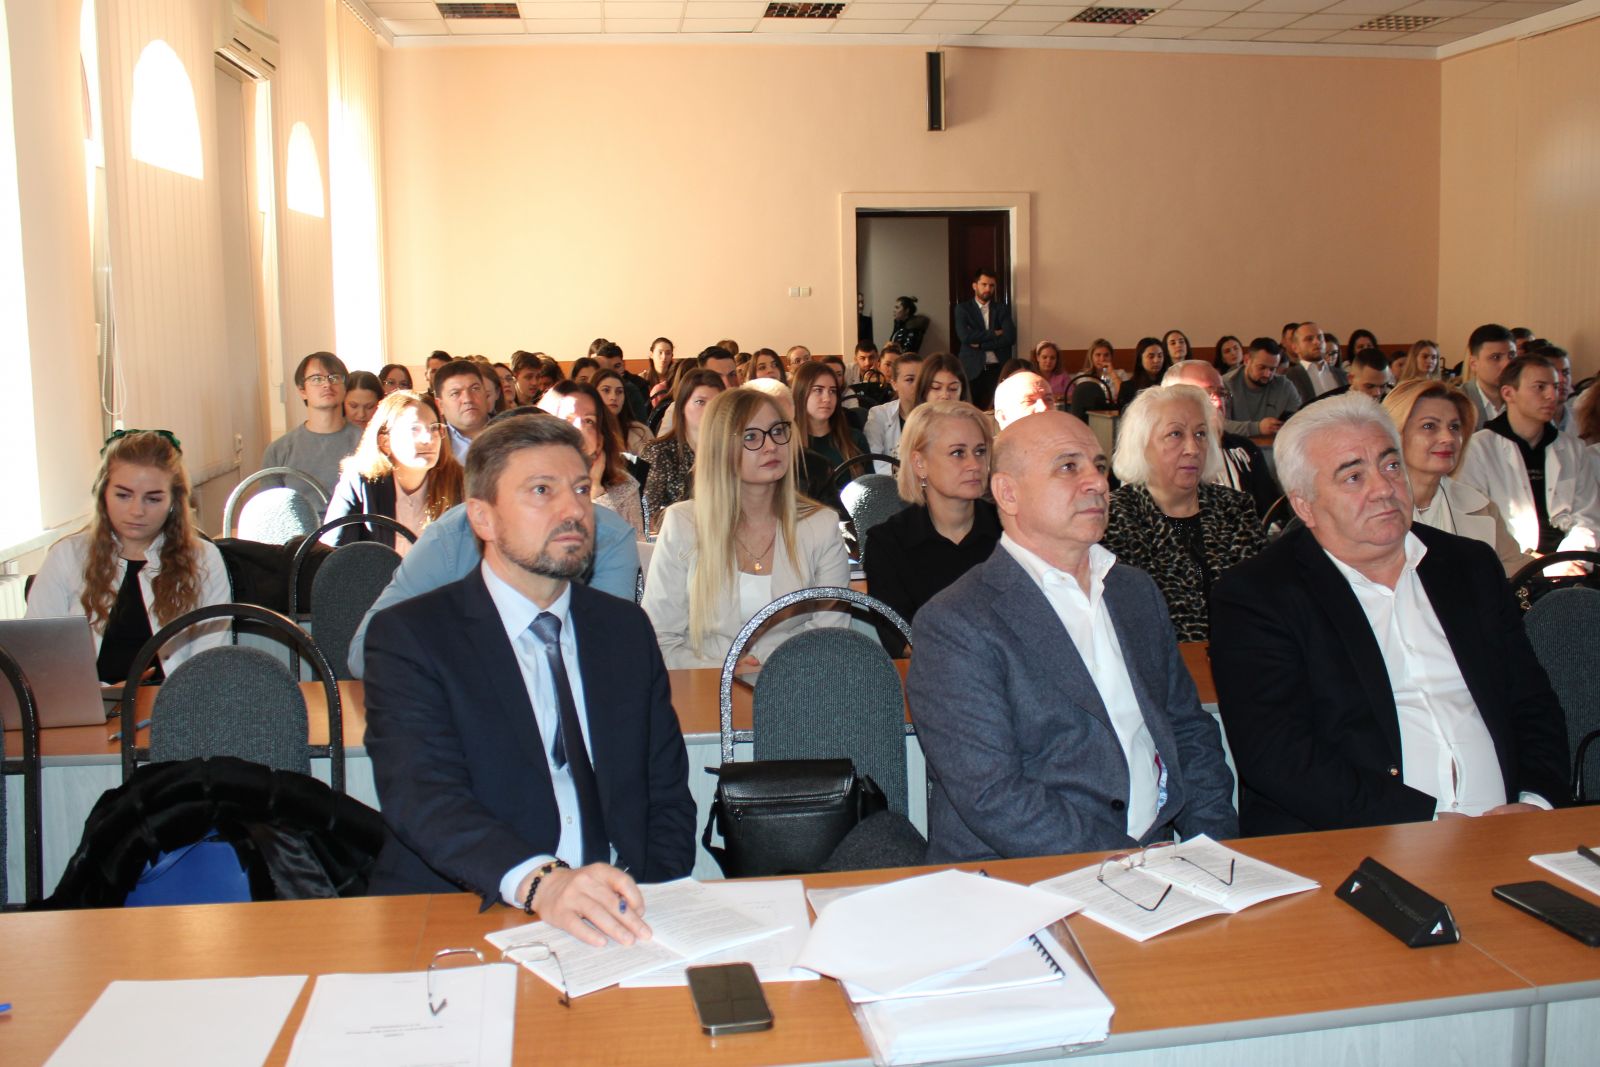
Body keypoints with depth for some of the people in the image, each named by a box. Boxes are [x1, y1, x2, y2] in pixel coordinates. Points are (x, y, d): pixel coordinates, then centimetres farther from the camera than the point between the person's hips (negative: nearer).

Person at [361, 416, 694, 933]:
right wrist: (540, 882, -33)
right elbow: (422, 796, -16)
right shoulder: (409, 636, -1)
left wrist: (638, 910, -7)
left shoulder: (626, 629, 13)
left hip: (616, 916, 3)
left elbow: (668, 797, 13)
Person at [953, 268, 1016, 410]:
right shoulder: (963, 309, 7)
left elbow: (1010, 337, -3)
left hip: (998, 369, 1)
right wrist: (994, 334, -6)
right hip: (973, 370, -1)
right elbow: (964, 336, -10)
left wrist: (981, 344, -8)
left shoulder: (1002, 309, 11)